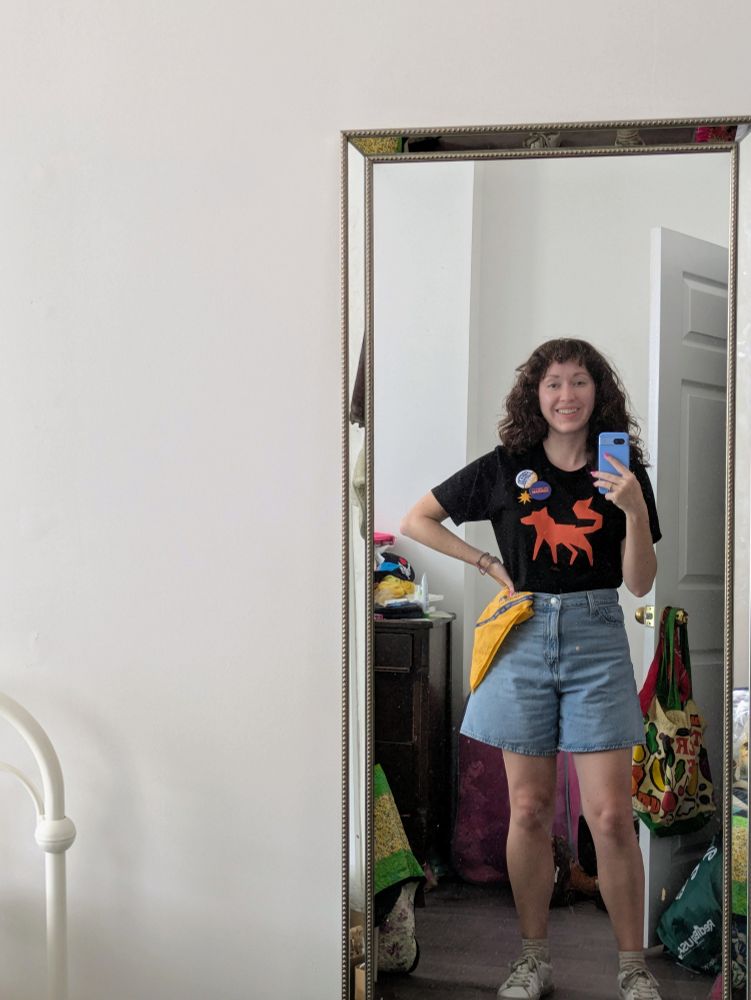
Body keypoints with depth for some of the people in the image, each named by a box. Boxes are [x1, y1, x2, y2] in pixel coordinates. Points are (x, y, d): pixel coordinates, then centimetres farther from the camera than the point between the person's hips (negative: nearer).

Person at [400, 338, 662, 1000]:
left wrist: (634, 510, -14)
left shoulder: (623, 472, 4)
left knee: (611, 815, -3)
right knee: (530, 809, 7)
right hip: (524, 638, 1)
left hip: (596, 637, 0)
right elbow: (417, 520, 10)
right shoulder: (505, 468, 3)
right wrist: (491, 566, 3)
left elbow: (641, 583, 2)